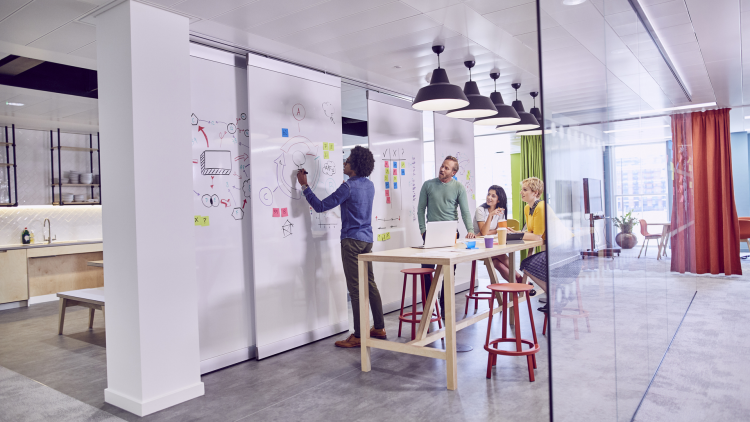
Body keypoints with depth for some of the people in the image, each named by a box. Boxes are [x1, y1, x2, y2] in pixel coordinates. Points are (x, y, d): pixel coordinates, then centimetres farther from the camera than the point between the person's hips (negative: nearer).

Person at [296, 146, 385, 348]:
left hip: (352, 240, -8)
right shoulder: (369, 185, 9)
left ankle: (358, 336, 2)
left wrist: (304, 185, -8)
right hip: (367, 239, 8)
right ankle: (379, 328, 22)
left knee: (355, 288, -4)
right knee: (370, 284, 14)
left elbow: (321, 206, -15)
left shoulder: (349, 187, -15)